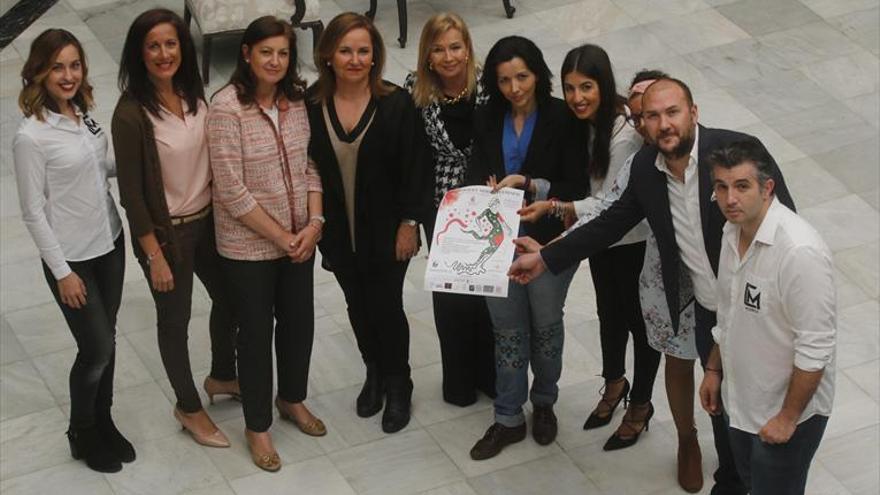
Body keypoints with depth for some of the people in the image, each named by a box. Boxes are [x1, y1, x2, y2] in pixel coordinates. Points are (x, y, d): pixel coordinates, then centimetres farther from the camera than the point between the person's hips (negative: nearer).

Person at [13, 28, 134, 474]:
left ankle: (104, 421, 35)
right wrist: (62, 272, -15)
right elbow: (33, 212, -16)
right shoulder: (31, 136, -21)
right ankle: (82, 434, 26)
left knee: (105, 341, 16)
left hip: (109, 243, 6)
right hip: (72, 258, -6)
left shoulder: (83, 116, -1)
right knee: (97, 349, 3)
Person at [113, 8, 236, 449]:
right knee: (175, 321, 12)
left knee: (229, 297, 22)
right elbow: (132, 193, -19)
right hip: (166, 231, -7)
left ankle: (221, 376, 49)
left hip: (208, 220, 7)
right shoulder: (131, 114, -23)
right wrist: (155, 257, -16)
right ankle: (189, 408, 33)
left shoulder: (192, 94, -4)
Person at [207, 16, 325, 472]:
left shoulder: (295, 100, -3)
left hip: (299, 239, 5)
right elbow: (232, 190, -20)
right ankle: (257, 426, 29)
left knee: (299, 322, 19)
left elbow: (310, 165, 5)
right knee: (256, 332, 10)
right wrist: (281, 236, -16)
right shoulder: (227, 107, -20)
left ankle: (292, 399, 45)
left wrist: (314, 222, -9)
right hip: (248, 246, -5)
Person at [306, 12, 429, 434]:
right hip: (338, 232, 3)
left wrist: (409, 223, -10)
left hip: (386, 231, -3)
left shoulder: (396, 103, -13)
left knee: (386, 307, 6)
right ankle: (374, 373, 41)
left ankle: (398, 386, 28)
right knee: (358, 306, 19)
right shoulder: (311, 104, -7)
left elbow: (414, 169, -9)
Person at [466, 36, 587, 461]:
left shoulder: (562, 119, -12)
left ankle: (544, 403, 39)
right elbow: (476, 176, 1)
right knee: (507, 330, 13)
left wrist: (527, 185, -25)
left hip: (548, 240, -3)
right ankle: (508, 419, 25)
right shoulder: (487, 120, 0)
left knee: (545, 326, 16)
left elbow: (576, 187, -14)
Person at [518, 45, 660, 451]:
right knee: (609, 313, 25)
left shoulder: (625, 131, -32)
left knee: (639, 320, 13)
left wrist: (553, 208, -36)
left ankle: (640, 405, 34)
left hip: (635, 240, -7)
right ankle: (614, 383, 50)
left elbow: (610, 204, -29)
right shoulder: (582, 121, -8)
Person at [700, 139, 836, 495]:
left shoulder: (800, 252, -31)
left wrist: (788, 417, -21)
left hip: (786, 411, -8)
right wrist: (714, 369, 16)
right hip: (741, 399, 8)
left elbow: (816, 348, -27)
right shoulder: (734, 231, -3)